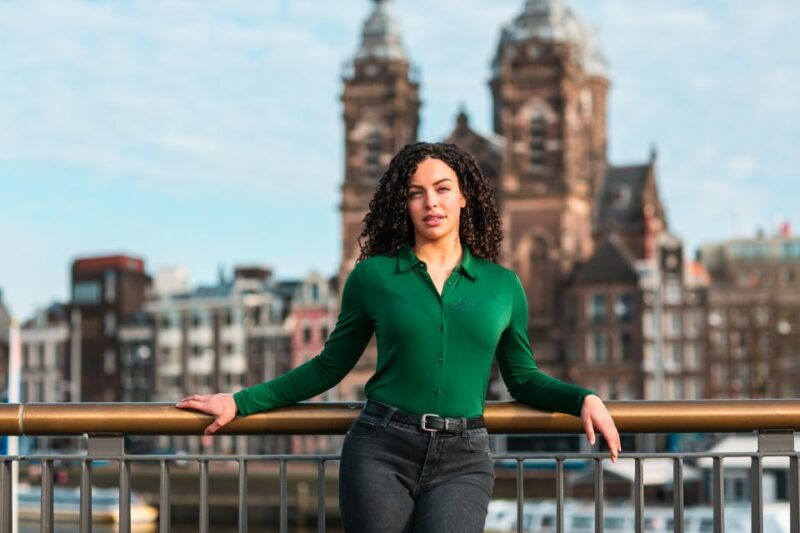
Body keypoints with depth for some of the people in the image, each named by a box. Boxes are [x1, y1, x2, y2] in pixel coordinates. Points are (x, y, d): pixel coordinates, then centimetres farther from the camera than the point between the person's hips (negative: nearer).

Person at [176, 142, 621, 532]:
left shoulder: (503, 285, 9)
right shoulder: (373, 276, 5)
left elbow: (524, 378, 14)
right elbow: (329, 367, 12)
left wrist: (584, 397, -4)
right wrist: (241, 402, 8)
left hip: (463, 461, 0)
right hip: (380, 452, 0)